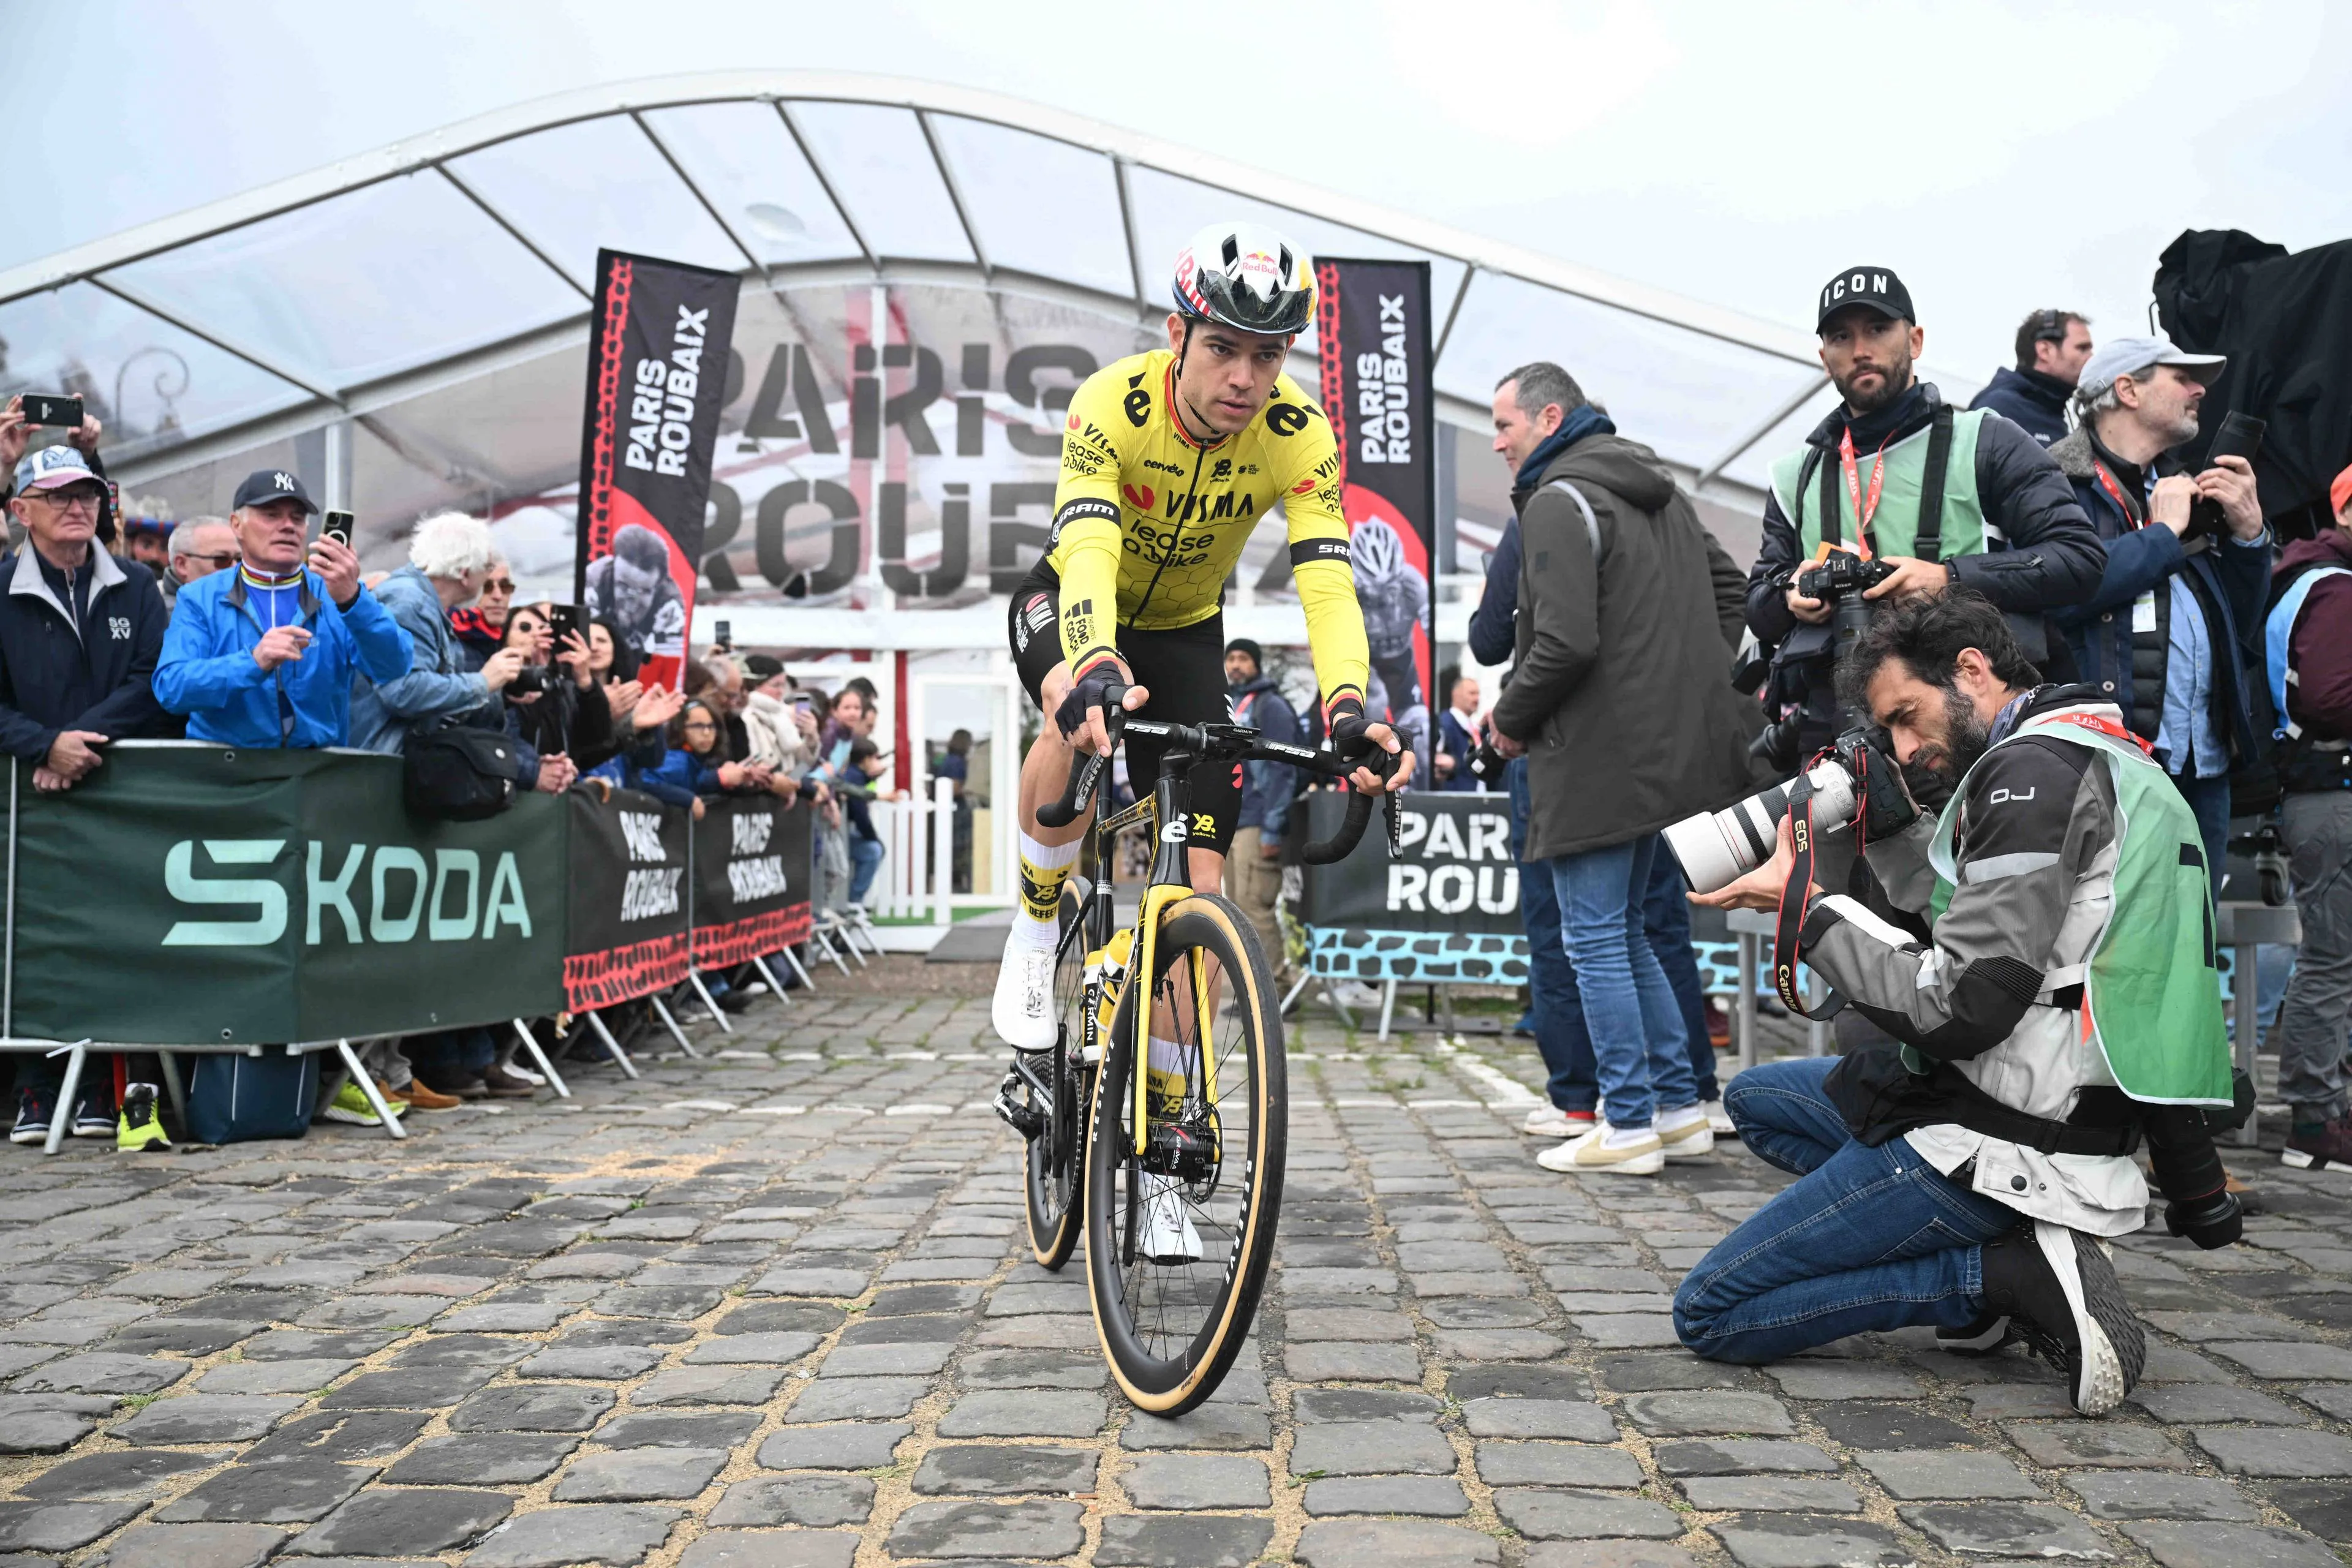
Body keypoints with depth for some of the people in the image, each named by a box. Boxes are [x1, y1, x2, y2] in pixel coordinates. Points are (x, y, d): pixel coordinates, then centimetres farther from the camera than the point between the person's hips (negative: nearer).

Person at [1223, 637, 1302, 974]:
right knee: (1238, 905, 9)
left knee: (1253, 903, -13)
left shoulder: (1270, 706, -6)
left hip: (1257, 824, -9)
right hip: (1230, 823, 9)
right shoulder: (1228, 705, 19)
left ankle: (1273, 979, -9)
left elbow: (1282, 771, -13)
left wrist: (1272, 830, -19)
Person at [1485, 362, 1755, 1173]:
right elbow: (1727, 595, 23)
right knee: (1622, 932, 17)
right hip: (1667, 751, 9)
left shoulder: (1559, 501, -13)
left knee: (1595, 939, -2)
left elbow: (1565, 643, -22)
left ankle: (1629, 1124, 2)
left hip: (1596, 759, -9)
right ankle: (1678, 1107, 20)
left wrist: (1510, 718, -7)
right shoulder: (1663, 492, 18)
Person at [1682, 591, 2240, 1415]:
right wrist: (1892, 824, 10)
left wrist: (1804, 906, -12)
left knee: (1708, 1315, -4)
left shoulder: (2035, 769, -17)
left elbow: (1957, 1010, -22)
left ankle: (2010, 1274, -8)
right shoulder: (2106, 760, 14)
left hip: (1994, 1144, -10)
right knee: (1756, 1096, 27)